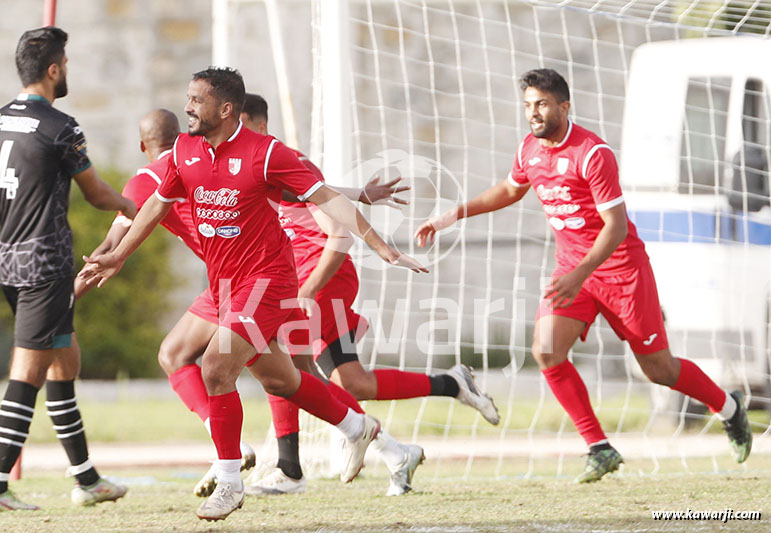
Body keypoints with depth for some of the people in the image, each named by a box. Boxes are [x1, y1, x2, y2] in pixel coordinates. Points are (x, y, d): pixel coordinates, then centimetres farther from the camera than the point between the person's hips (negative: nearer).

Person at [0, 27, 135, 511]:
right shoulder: (61, 129, -13)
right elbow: (96, 193, 0)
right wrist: (129, 207, 20)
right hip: (45, 264, -8)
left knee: (66, 359, 17)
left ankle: (86, 479, 23)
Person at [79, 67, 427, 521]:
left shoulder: (265, 152, -16)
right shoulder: (185, 151, 2)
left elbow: (327, 198, -15)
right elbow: (159, 204, 19)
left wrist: (385, 251, -18)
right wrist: (118, 257, 25)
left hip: (267, 279, -7)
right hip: (225, 285, 7)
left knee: (215, 368, -20)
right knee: (277, 379, 18)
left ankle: (229, 483, -8)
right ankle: (357, 428, 42)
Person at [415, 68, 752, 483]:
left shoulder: (592, 153, -22)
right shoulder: (529, 149, 0)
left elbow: (616, 226, -23)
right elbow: (511, 189, 23)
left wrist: (579, 276, -33)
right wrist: (454, 215, 17)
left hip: (620, 267, -6)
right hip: (571, 266, 6)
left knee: (659, 369, 3)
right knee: (546, 352, -17)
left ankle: (729, 407, 32)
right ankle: (600, 449, -8)